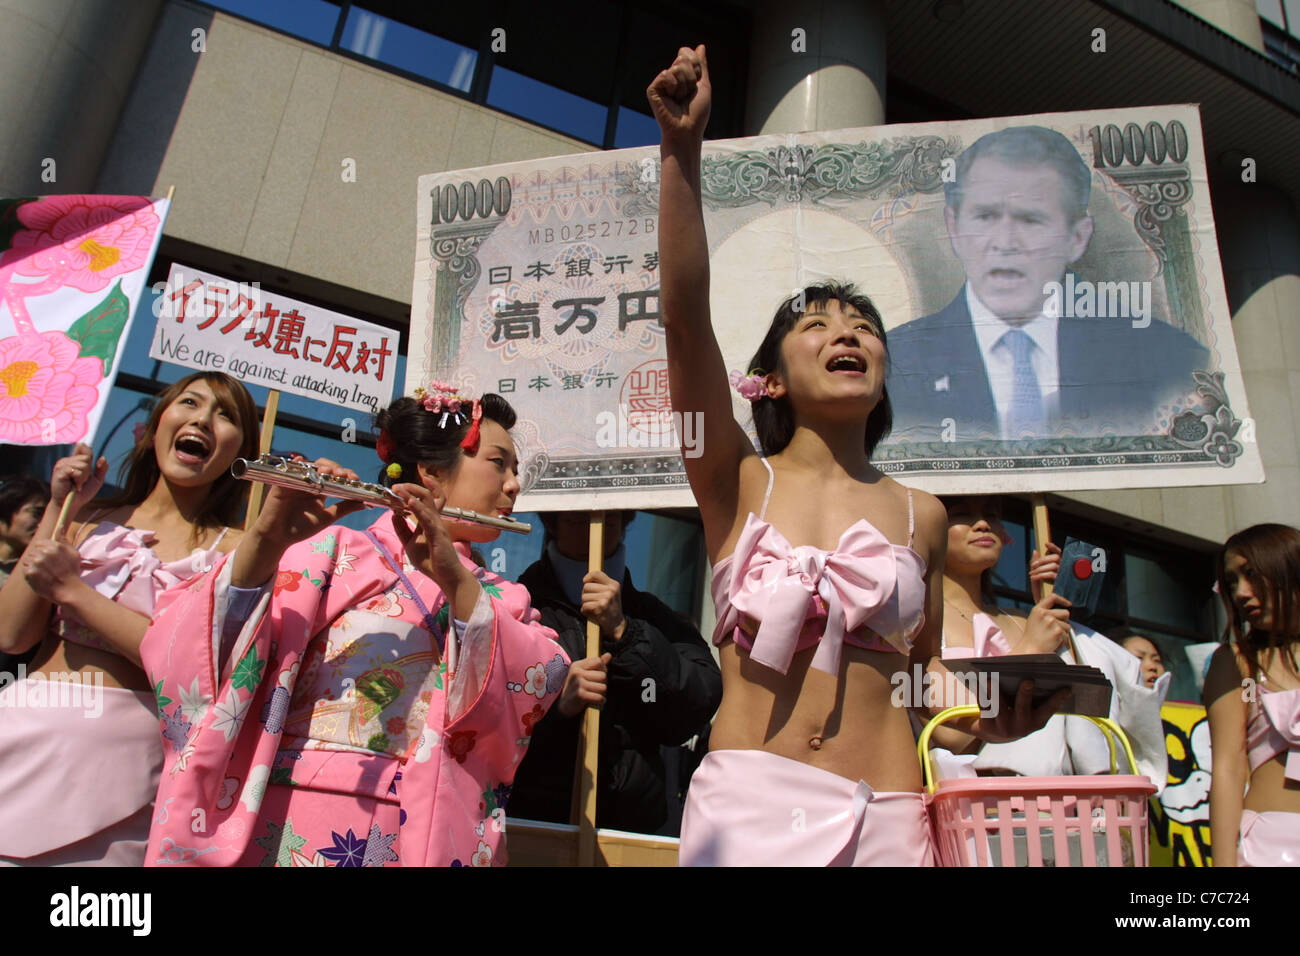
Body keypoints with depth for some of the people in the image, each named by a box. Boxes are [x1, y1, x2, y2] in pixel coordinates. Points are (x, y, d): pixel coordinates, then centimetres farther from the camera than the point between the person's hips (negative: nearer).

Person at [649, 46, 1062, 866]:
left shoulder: (921, 515, 7)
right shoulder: (737, 481, -1)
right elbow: (685, 317, -13)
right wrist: (683, 148, -19)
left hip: (885, 815, 3)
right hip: (745, 799, -2)